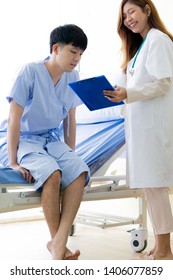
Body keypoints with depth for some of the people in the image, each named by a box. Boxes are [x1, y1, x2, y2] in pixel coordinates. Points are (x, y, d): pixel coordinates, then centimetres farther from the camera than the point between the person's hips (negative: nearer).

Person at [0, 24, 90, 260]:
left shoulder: (73, 77, 2)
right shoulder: (30, 72, -15)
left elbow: (70, 119, 10)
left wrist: (70, 155, 8)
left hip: (53, 140, 5)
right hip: (24, 140, -5)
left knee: (80, 171, -24)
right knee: (52, 173, -32)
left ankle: (59, 241, -25)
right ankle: (57, 242, -16)